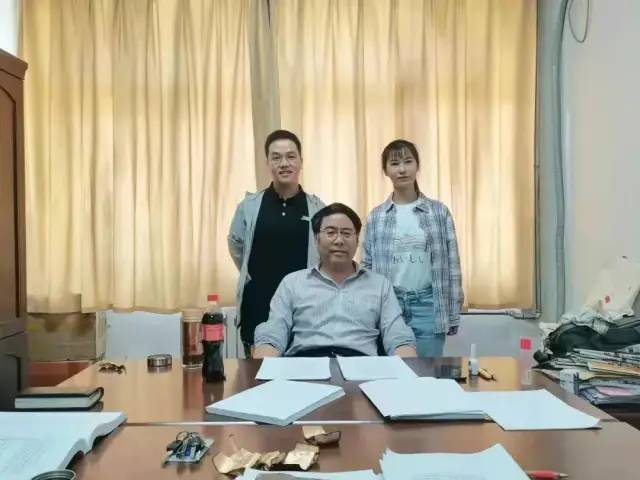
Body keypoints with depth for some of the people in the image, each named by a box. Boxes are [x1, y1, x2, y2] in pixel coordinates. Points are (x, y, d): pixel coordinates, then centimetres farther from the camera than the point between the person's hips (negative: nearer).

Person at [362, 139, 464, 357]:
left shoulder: (439, 212, 2)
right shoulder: (375, 217, 4)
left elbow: (451, 265, 3)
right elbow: (367, 267, 7)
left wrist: (453, 314, 1)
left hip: (427, 304, 0)